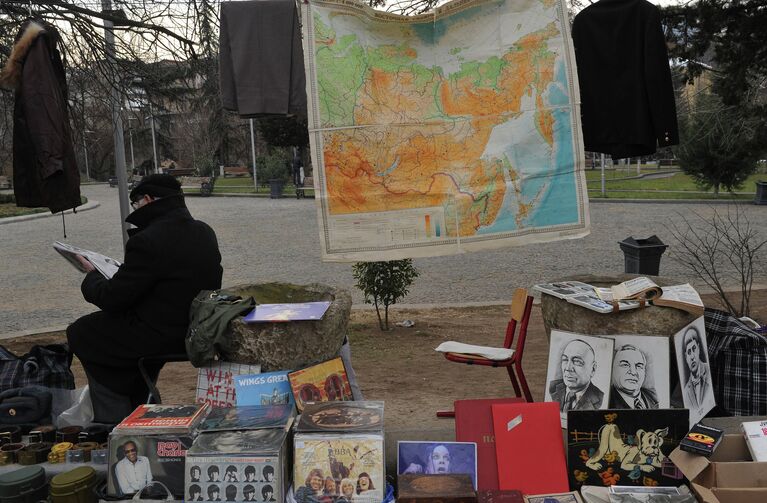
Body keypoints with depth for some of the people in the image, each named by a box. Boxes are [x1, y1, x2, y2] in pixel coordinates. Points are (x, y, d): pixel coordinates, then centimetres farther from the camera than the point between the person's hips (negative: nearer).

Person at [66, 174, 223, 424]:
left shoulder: (148, 241, -23)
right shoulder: (205, 232, 3)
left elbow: (112, 299, -17)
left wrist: (92, 276, 4)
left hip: (163, 337, -9)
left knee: (80, 334, 15)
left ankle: (113, 418, 22)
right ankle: (135, 407, 37)